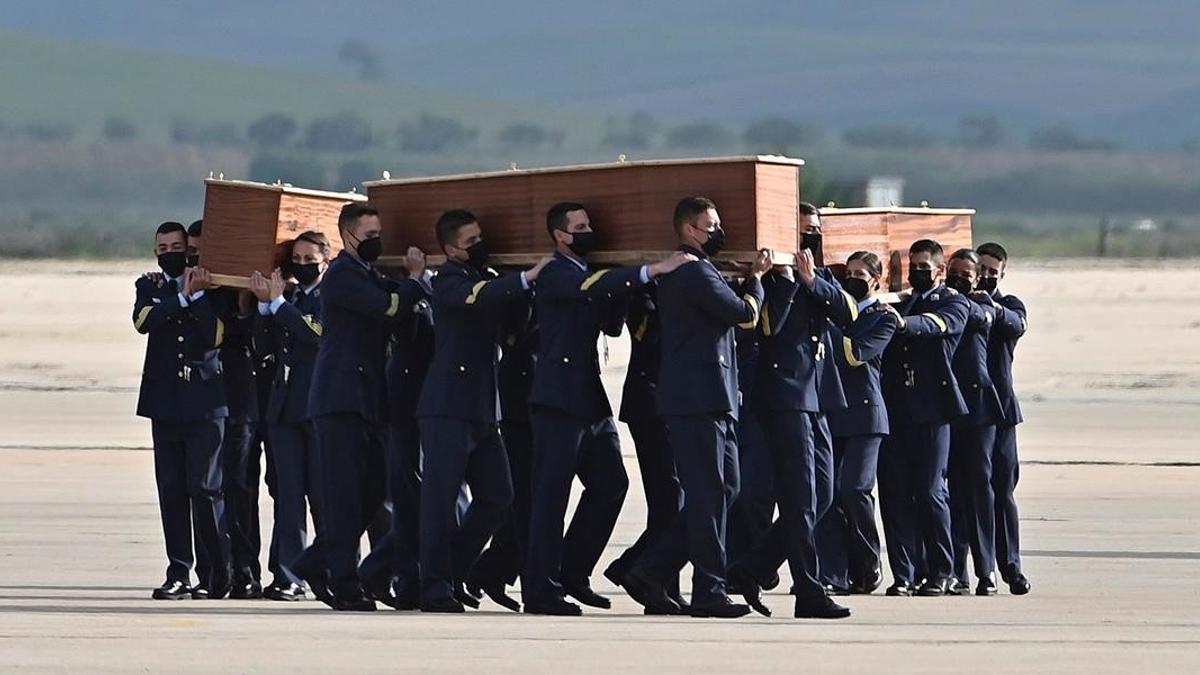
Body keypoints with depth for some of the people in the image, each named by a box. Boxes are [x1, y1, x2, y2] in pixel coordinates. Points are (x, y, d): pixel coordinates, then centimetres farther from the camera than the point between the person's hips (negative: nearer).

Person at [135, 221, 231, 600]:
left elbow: (217, 336, -7)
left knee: (205, 488, -8)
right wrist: (183, 298, -14)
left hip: (204, 403, -3)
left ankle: (216, 575, -3)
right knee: (171, 490, 0)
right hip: (165, 404, 3)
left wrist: (201, 295, -12)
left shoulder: (210, 287, 6)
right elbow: (143, 320, -8)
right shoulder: (149, 287, 14)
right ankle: (179, 573, 3)